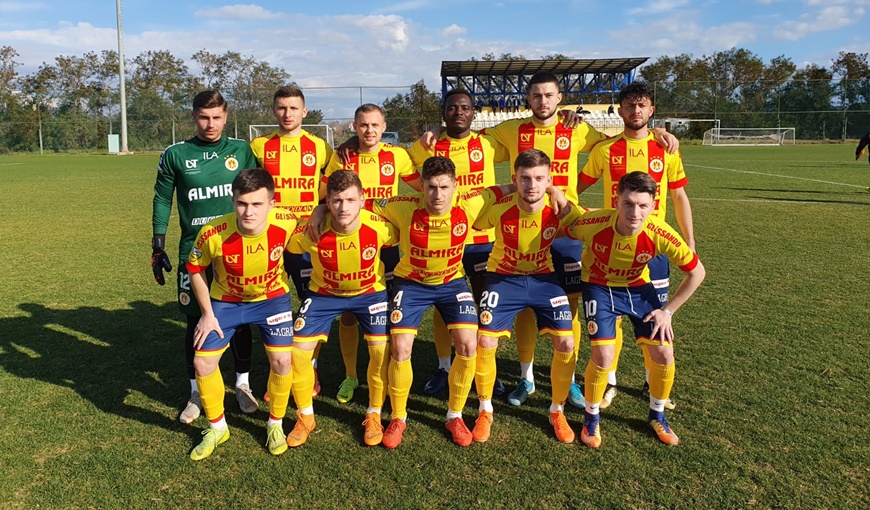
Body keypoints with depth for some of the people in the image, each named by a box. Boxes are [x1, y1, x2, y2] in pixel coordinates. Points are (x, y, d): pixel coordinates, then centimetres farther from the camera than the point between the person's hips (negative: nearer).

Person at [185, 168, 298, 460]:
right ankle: (217, 428, 23)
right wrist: (207, 314, -7)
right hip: (225, 301, 1)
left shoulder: (287, 224, -30)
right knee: (203, 362, -3)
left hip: (272, 297, 0)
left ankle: (275, 424, 17)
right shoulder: (213, 233, -31)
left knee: (281, 360, -11)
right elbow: (195, 269, -9)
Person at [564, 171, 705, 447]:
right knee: (604, 356, -17)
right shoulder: (593, 223, -32)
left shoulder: (661, 234, -29)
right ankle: (591, 417, 11)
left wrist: (668, 311, -11)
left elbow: (696, 272, -13)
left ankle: (657, 415, 26)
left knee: (663, 354, -4)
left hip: (638, 288, 2)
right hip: (600, 287, -2)